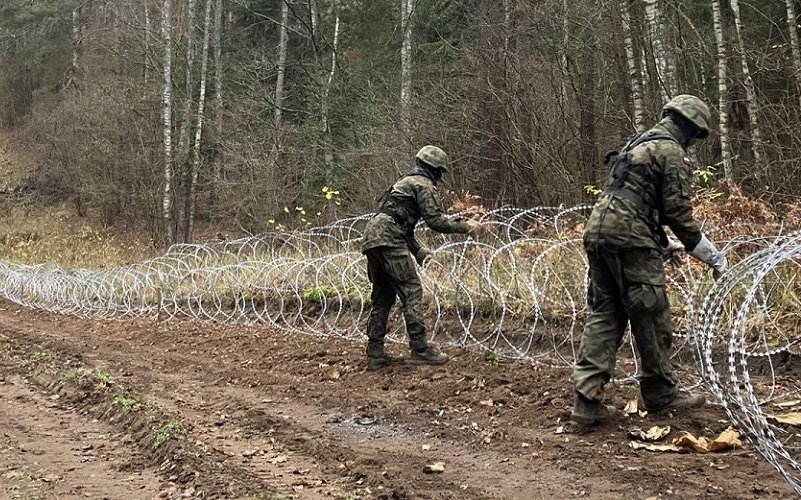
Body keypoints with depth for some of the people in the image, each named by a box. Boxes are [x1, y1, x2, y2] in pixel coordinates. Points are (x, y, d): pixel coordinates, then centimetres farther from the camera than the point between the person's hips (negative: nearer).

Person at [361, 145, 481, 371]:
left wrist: (416, 249, 32)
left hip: (372, 239, 10)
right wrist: (465, 227, 3)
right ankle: (420, 350, -7)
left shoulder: (404, 182, 30)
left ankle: (375, 354, 11)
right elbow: (435, 220, -8)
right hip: (389, 240, -9)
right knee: (411, 291, -6)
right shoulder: (424, 185, 1)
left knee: (382, 297, 12)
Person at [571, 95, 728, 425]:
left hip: (598, 228, 9)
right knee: (651, 317, 4)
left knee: (604, 314, 7)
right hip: (629, 238, -9)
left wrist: (664, 242, 34)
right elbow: (679, 212, -8)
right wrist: (712, 256, 3)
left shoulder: (639, 144, 24)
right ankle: (660, 393, 17)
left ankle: (587, 399, 2)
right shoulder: (672, 152, -4)